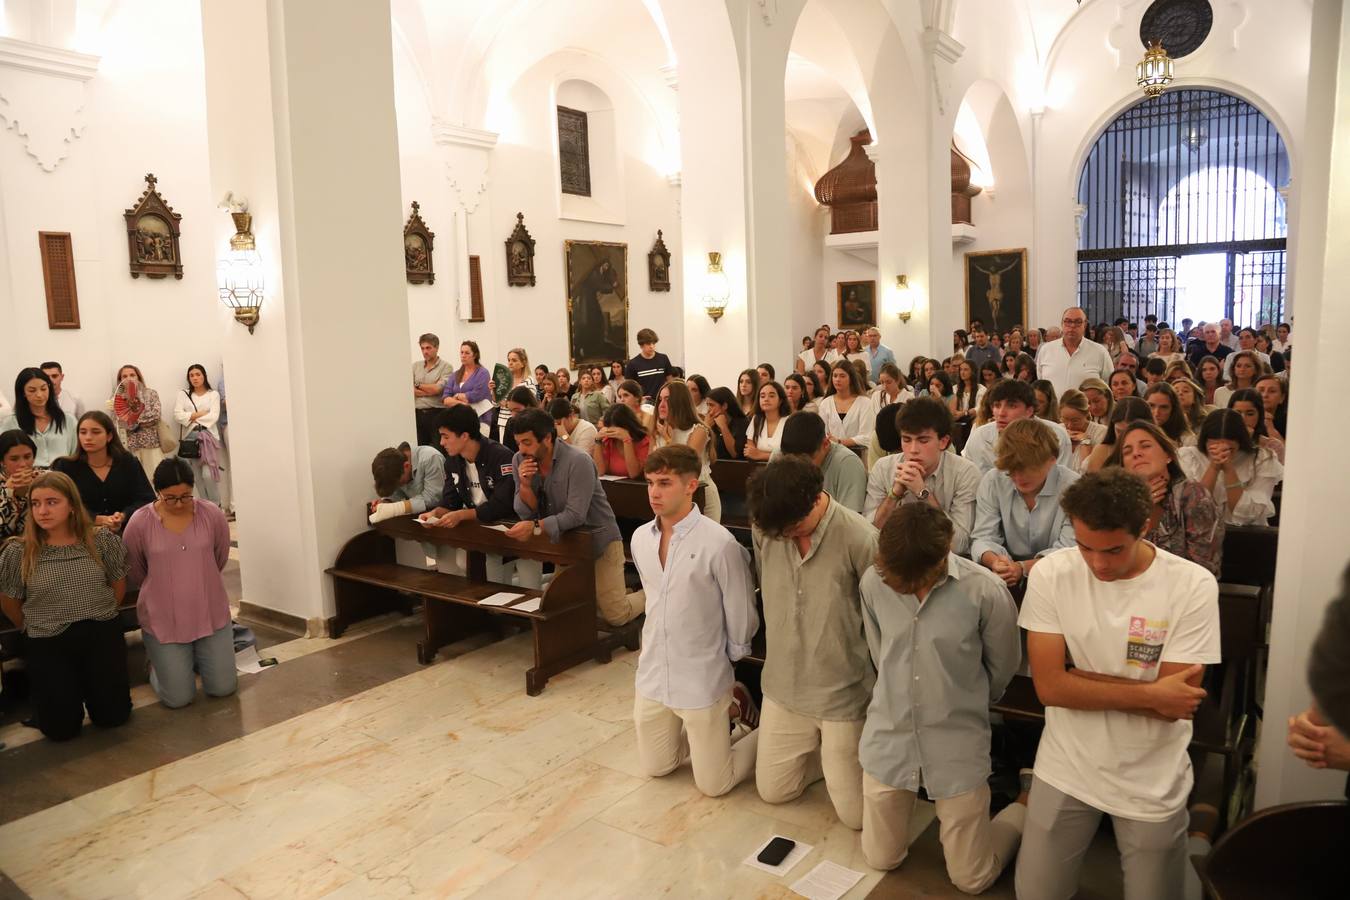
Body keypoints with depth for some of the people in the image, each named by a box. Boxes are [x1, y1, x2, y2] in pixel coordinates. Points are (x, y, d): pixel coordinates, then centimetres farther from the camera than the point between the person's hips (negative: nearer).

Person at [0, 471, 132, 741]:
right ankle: (65, 689, 35)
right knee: (60, 729, 5)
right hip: (47, 644, -1)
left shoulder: (102, 540, -8)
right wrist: (35, 629, 12)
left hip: (102, 635, 1)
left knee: (113, 717, 8)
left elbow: (119, 584, 7)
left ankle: (89, 683, 38)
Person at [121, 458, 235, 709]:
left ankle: (198, 656, 35)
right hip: (163, 620, -1)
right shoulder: (140, 522, -12)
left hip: (210, 614, 2)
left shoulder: (212, 514, -8)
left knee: (223, 688, 4)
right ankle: (159, 662, 33)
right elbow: (135, 574, 4)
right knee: (179, 698, 1)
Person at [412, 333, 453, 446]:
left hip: (437, 413, -4)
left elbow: (437, 389, -12)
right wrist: (430, 390, -9)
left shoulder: (445, 366, -2)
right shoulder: (415, 366, 11)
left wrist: (418, 385, 1)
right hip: (417, 413, 4)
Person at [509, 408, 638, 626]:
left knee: (615, 615, -5)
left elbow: (575, 516, -27)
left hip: (598, 540, -6)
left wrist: (535, 526, -38)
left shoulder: (577, 461, -23)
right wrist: (525, 484, -23)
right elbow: (526, 514, -5)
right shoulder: (519, 461, -6)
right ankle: (618, 591, 33)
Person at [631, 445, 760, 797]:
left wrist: (727, 659, 1)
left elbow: (741, 614, -11)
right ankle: (722, 713, 37)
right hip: (652, 676, 6)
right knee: (655, 767, 20)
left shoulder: (719, 543, -23)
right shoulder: (640, 538, -2)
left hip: (703, 681, -6)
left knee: (713, 784, 5)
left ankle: (763, 731, 29)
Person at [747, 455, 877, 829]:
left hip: (844, 695, -4)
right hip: (783, 687, 4)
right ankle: (819, 751, 40)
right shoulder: (763, 528, -12)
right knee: (771, 791, 17)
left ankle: (840, 752, 34)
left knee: (855, 814, 7)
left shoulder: (860, 538, -24)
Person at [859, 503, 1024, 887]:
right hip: (888, 738, 3)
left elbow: (1002, 668, -2)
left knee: (971, 879, 11)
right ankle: (916, 796, 46)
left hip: (957, 746, -3)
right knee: (880, 859, 18)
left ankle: (1025, 805, 36)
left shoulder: (986, 592, -22)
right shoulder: (873, 581, -13)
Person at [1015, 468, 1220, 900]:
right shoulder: (1051, 574, -12)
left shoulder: (1193, 586, -15)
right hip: (1065, 771, 1)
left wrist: (1076, 676, -16)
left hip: (1152, 783, -1)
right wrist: (1148, 694, -18)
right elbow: (1049, 686, -14)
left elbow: (1172, 704, -16)